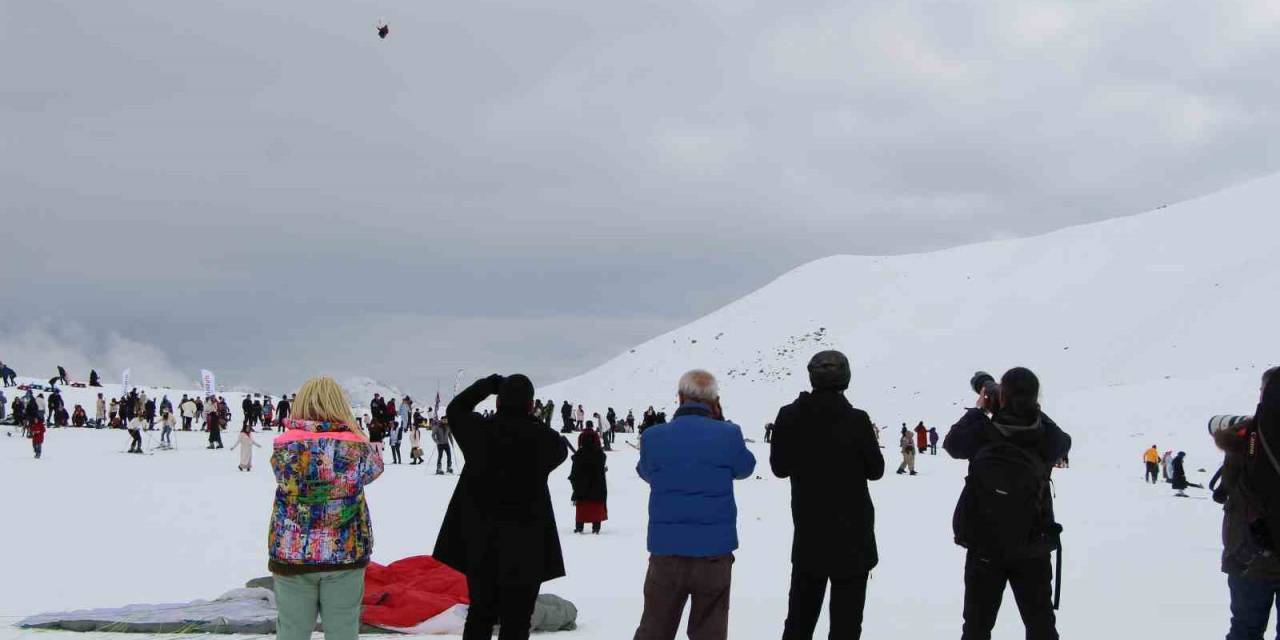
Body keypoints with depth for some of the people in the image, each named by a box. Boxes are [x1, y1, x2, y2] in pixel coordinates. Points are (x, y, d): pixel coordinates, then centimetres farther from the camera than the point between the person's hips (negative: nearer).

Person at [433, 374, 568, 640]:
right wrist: (532, 421, 15)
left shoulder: (479, 430, -6)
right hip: (525, 548, -3)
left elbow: (455, 409, 16)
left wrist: (490, 384, 20)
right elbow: (562, 449, 13)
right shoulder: (544, 439, -12)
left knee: (480, 613, 17)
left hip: (479, 543, 3)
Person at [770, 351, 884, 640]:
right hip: (851, 532, -3)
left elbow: (780, 467, 4)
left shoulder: (789, 417, -7)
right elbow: (875, 470, -3)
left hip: (807, 532, 4)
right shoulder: (856, 420, -16)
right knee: (845, 617, 3)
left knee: (800, 615, 17)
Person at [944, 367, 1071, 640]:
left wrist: (979, 410, 12)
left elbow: (952, 441, 4)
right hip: (1033, 548, 0)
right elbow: (1064, 441, 10)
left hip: (984, 547, 0)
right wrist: (1032, 411, 11)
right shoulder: (1047, 439, -14)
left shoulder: (982, 434, -17)